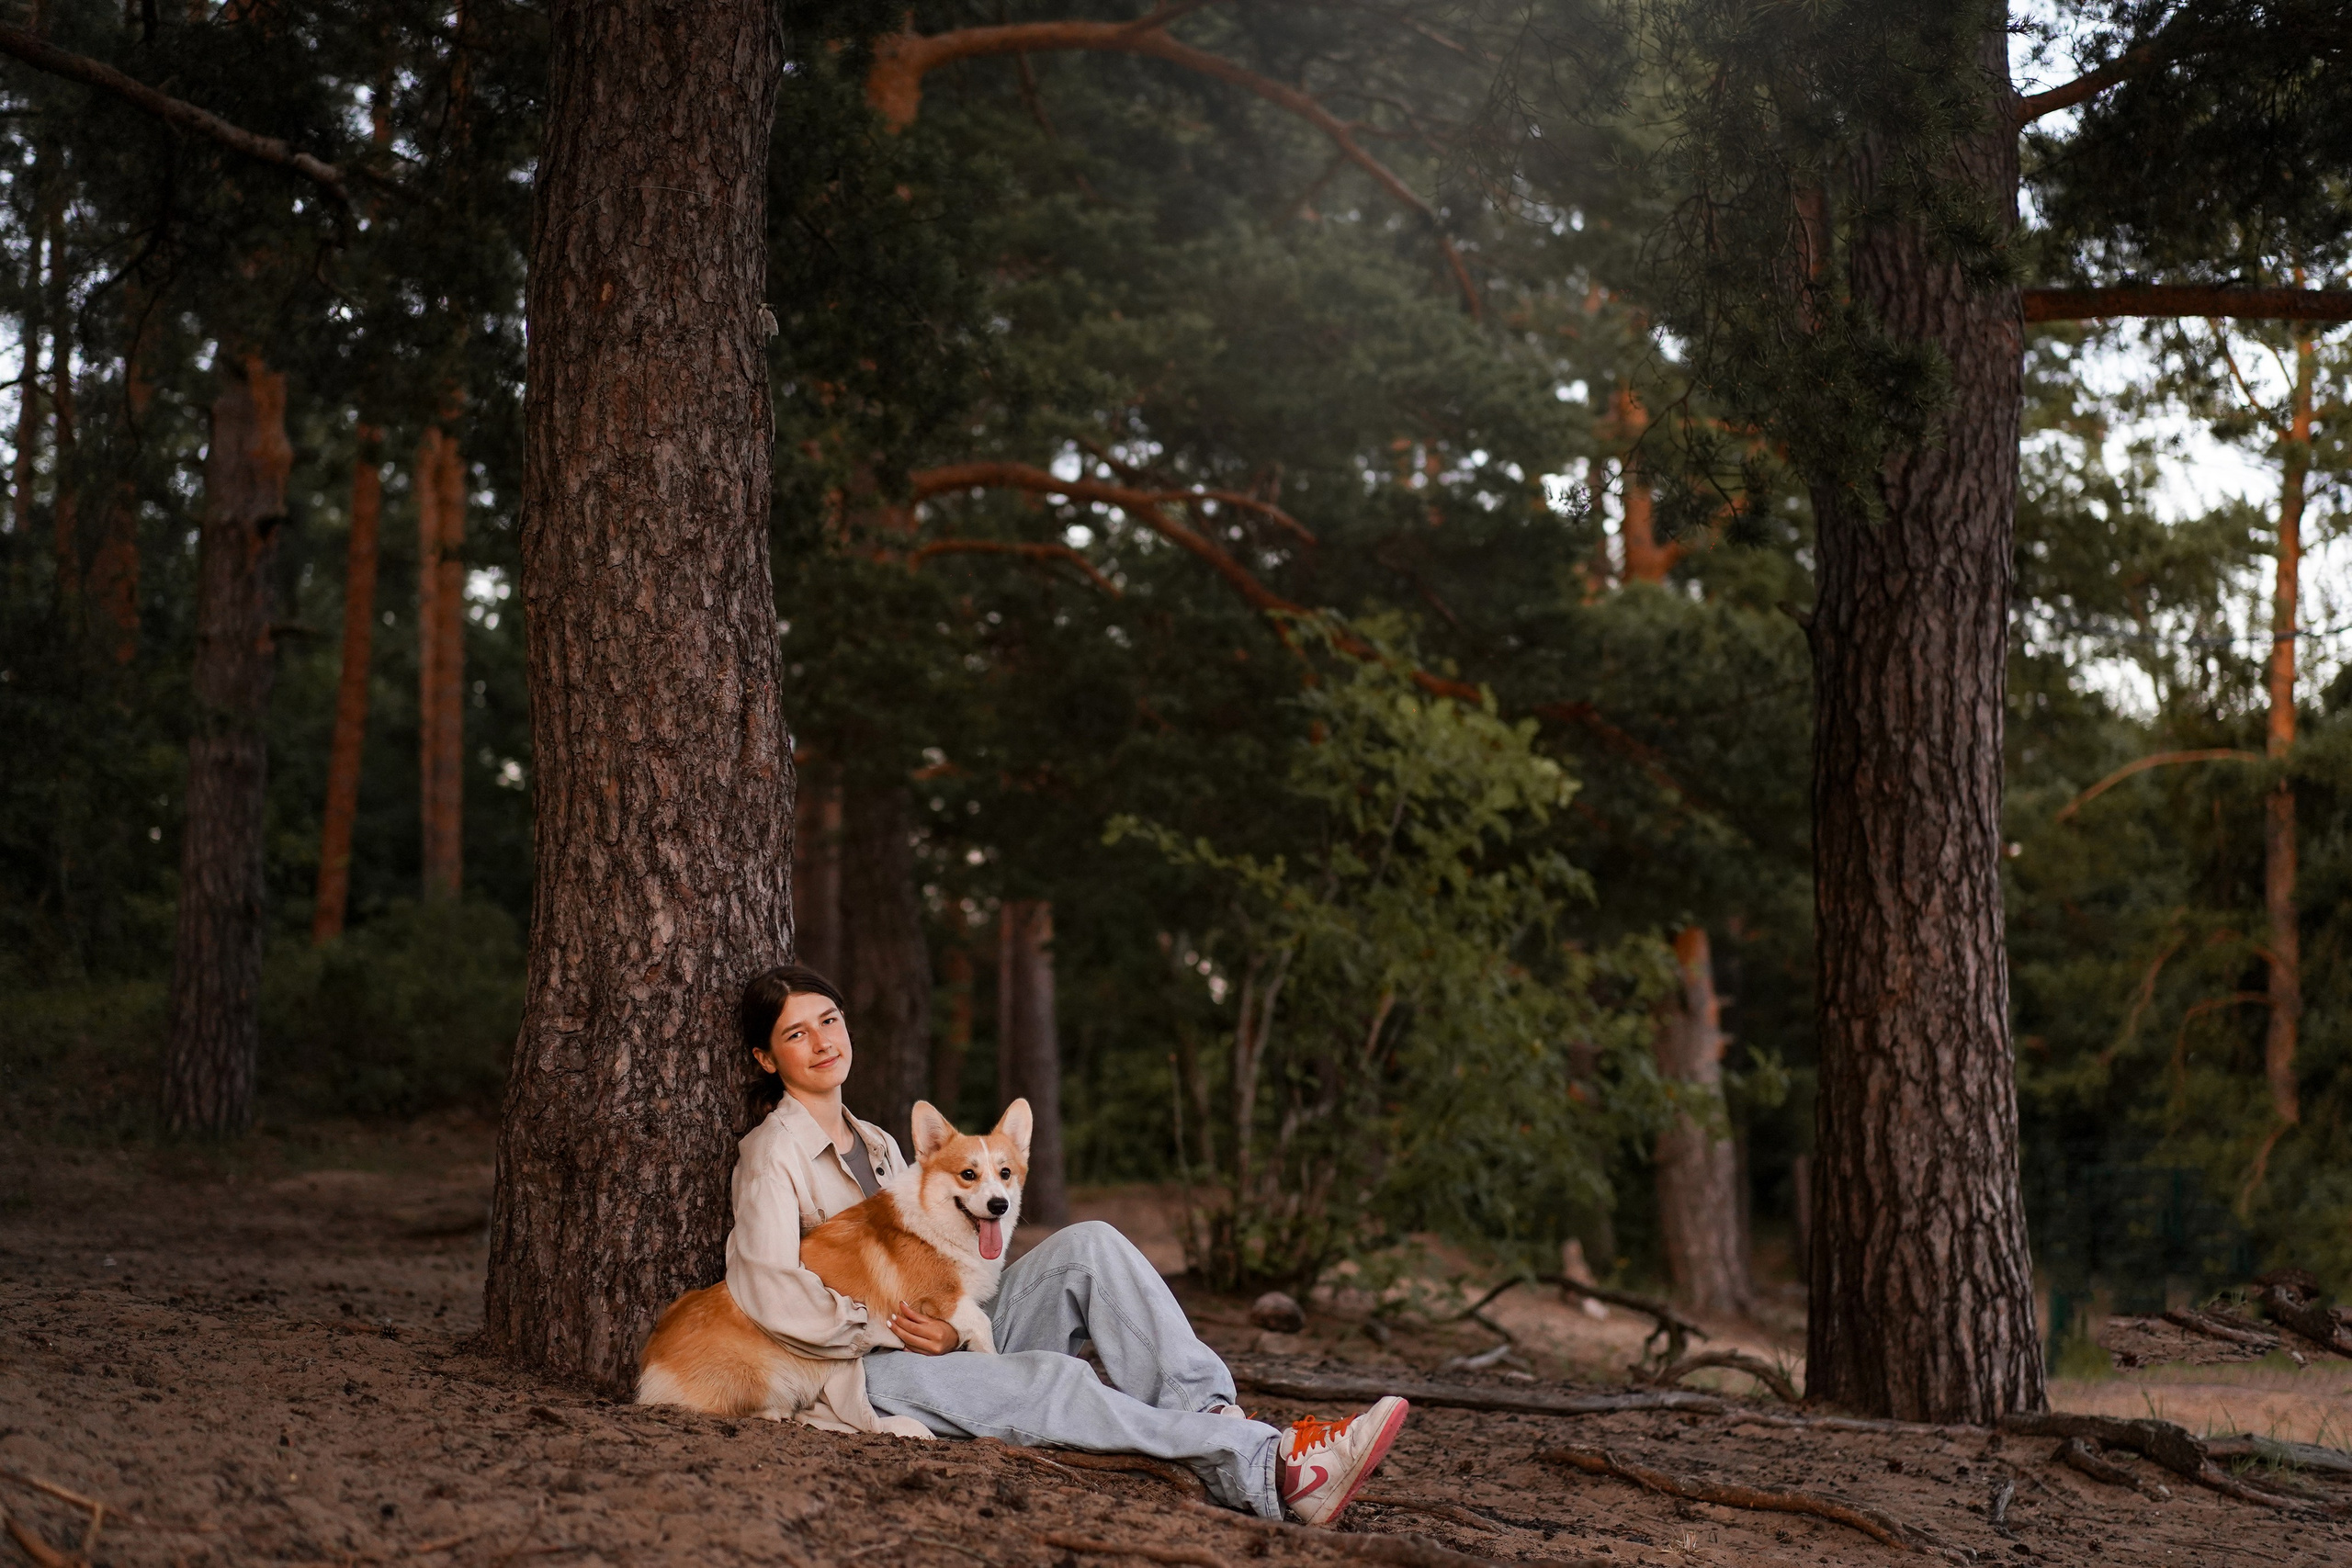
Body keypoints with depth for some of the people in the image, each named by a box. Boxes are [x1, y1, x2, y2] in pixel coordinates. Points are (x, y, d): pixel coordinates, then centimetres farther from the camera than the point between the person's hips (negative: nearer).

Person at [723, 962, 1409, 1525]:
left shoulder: (876, 1145, 22)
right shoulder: (774, 1153, -3)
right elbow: (768, 1296, -17)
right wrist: (892, 1329, -14)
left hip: (947, 1341, 7)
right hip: (860, 1375, -7)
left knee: (1087, 1244, -16)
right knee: (1051, 1382, -33)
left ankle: (1210, 1415, -32)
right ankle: (1269, 1470, -45)